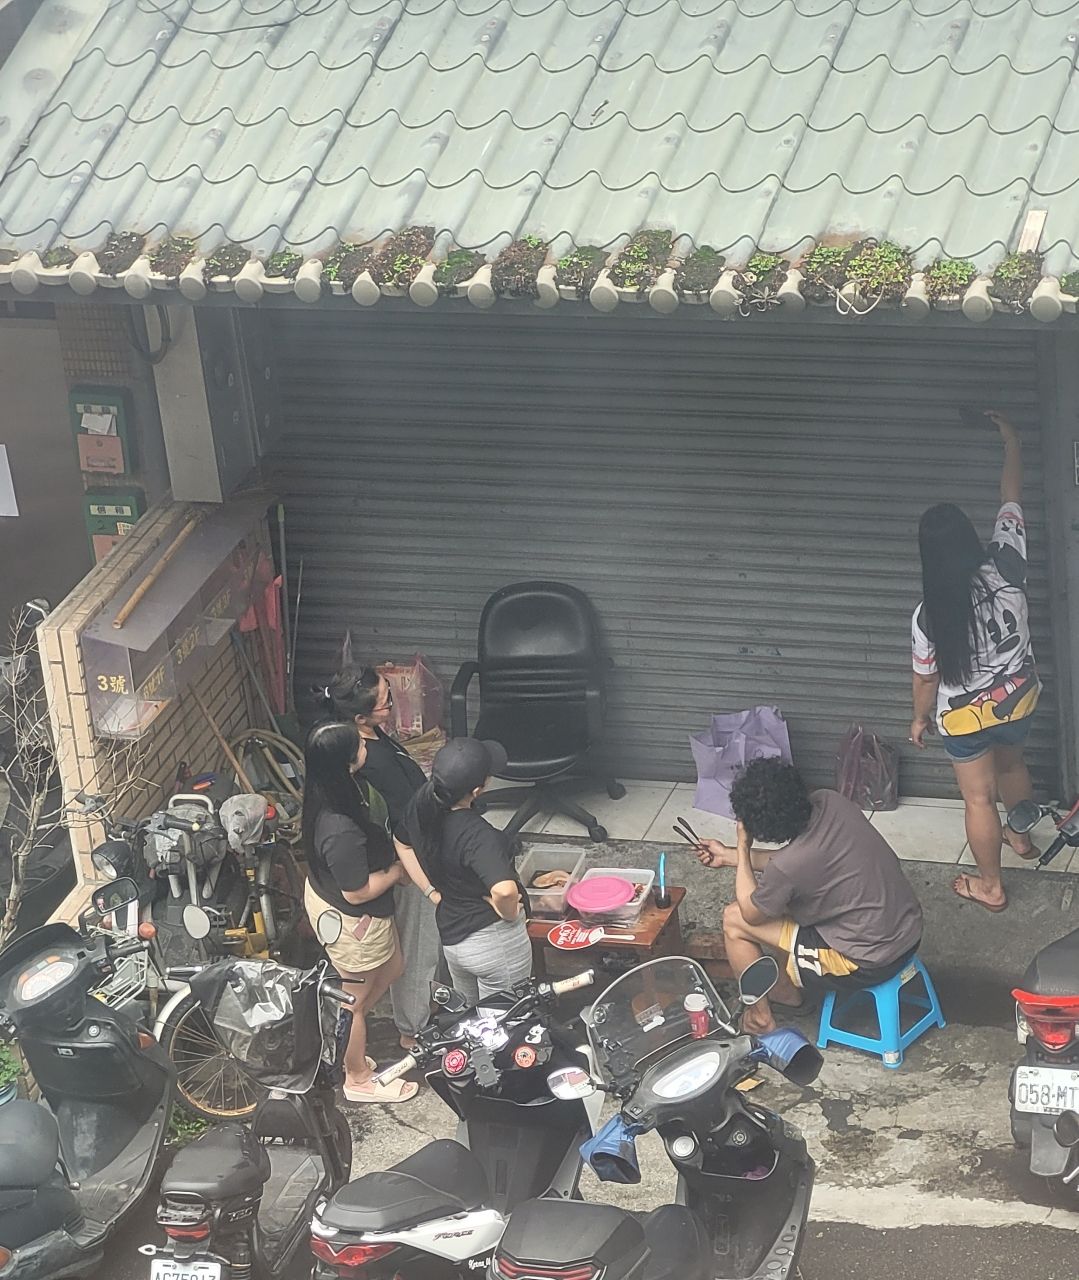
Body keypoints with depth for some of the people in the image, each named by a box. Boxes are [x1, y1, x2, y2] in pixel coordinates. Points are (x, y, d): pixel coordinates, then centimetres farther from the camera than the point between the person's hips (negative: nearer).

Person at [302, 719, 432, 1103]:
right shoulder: (341, 832, -41)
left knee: (392, 967, 29)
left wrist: (388, 854, -1)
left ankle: (344, 1042, 47)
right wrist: (397, 870, -13)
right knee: (355, 999, 17)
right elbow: (358, 892, -27)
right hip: (349, 921, -9)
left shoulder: (328, 792, -14)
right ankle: (358, 1080, 42)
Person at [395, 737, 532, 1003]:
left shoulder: (423, 802, -10)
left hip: (450, 937, 7)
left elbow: (403, 844, 11)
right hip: (494, 940, -7)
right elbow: (505, 890, -47)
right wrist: (508, 912, -25)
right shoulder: (478, 835, -33)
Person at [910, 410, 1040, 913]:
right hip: (1018, 698, 4)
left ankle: (990, 886, 29)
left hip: (966, 716, -4)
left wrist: (920, 718, 7)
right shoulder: (1006, 566, -23)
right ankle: (1021, 836, 56)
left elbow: (927, 678, -13)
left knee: (979, 797, 14)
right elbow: (1011, 496, -9)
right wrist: (1010, 437, 3)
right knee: (1010, 764, 33)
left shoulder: (930, 614, -28)